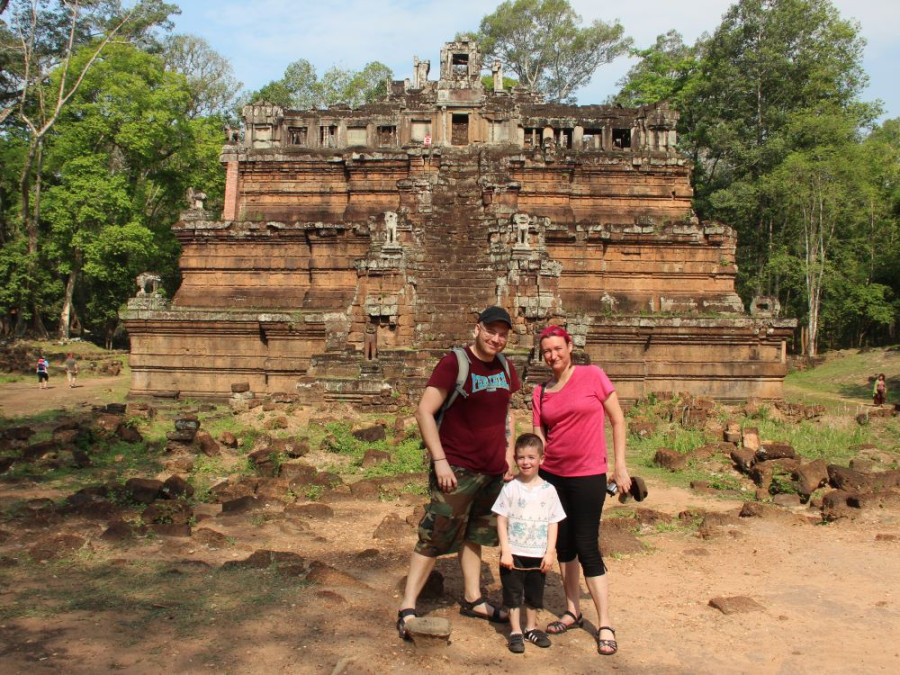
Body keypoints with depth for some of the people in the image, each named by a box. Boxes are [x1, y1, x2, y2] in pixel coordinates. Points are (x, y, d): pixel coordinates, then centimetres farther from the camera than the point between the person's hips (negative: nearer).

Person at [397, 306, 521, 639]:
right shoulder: (454, 363, -12)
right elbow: (424, 412, -16)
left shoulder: (505, 368, 8)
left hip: (494, 470, 7)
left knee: (474, 534, 18)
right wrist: (439, 460, -20)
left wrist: (509, 456, 11)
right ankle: (407, 608, 2)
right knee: (436, 536, -5)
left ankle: (472, 599, 30)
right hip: (457, 469, -7)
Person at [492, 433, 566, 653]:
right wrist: (505, 550, -11)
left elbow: (553, 523, 1)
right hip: (514, 554, -2)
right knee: (513, 592, 5)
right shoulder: (510, 488, -7)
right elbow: (501, 520, -6)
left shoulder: (548, 490, -1)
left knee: (534, 593, 14)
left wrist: (550, 552, -4)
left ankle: (531, 628, 31)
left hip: (538, 555, 2)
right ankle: (515, 631, 18)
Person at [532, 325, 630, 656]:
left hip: (588, 475, -4)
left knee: (587, 546, -4)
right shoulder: (540, 392, 5)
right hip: (552, 475, 4)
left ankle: (605, 625, 7)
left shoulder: (592, 376, -6)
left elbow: (617, 420, -2)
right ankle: (572, 611, 27)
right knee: (563, 544, 11)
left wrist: (620, 466, -5)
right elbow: (538, 438, 5)